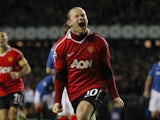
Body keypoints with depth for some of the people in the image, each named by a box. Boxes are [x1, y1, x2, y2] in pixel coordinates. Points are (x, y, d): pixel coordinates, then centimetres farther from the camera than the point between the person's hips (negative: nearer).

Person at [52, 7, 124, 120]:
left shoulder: (99, 42, -3)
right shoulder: (61, 46, -2)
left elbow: (107, 72, 4)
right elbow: (60, 76, 4)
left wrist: (115, 96, 5)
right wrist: (57, 101, 1)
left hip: (95, 86, -3)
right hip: (74, 92, 3)